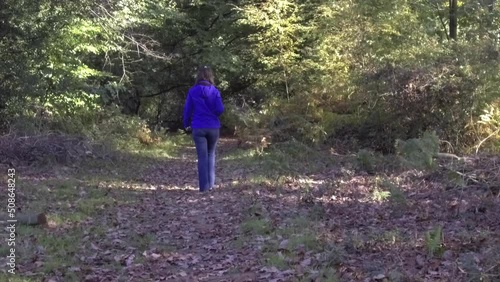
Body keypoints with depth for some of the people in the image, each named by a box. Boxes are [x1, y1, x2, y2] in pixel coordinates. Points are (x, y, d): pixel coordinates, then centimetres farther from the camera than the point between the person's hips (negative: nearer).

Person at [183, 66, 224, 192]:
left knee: (202, 157, 2)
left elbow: (187, 109, 1)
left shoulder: (193, 91, -2)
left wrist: (187, 124, 16)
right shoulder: (215, 91, -2)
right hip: (213, 127, 1)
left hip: (198, 128, -1)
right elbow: (220, 109, -8)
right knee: (211, 154, 16)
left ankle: (204, 186, -2)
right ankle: (211, 184, 11)